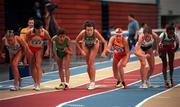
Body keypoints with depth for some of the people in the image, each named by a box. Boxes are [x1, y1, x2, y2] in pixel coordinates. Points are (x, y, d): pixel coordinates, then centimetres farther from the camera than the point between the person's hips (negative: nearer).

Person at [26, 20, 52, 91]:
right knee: (32, 67, 7)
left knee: (38, 65, -15)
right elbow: (26, 42, -16)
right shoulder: (30, 32, -28)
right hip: (30, 49, 1)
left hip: (39, 49, -1)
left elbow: (49, 40, -4)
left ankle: (38, 84, -17)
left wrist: (48, 50, -10)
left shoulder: (44, 32, -24)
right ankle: (35, 82, 25)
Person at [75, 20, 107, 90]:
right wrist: (81, 51, -24)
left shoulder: (96, 33, -39)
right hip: (86, 46, 2)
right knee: (88, 64, 6)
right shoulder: (82, 33, -36)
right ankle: (91, 81, 21)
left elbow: (105, 42, -31)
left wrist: (104, 51, -44)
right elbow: (76, 42, -18)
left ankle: (93, 83, -10)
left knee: (91, 63, -13)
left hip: (94, 45, -2)